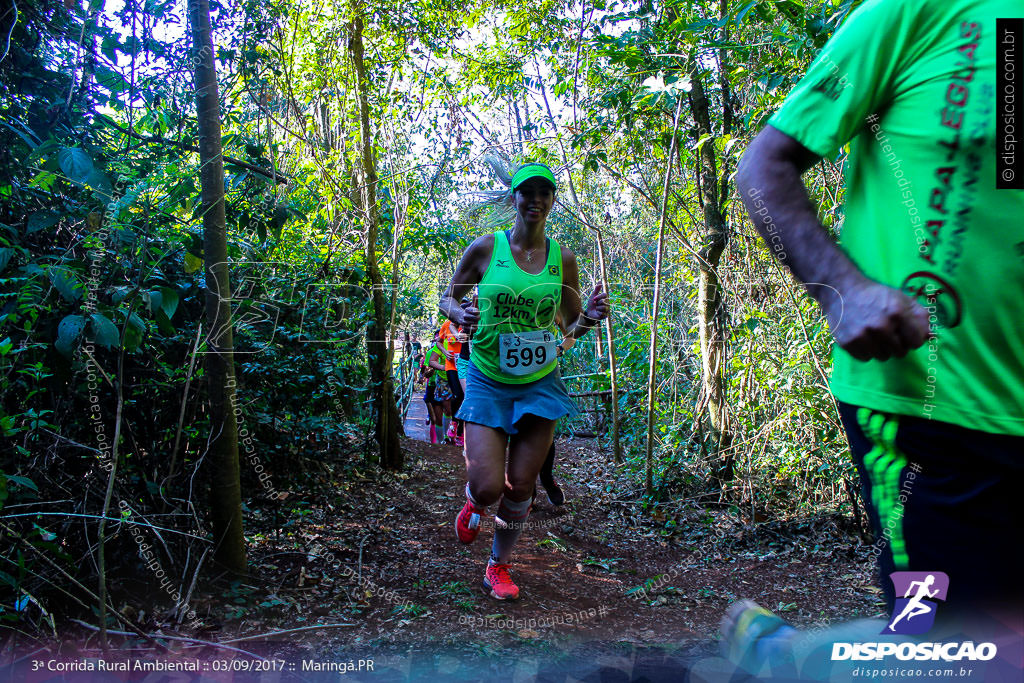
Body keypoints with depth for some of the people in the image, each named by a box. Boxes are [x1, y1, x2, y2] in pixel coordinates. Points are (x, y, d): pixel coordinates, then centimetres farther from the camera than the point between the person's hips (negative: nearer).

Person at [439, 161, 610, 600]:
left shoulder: (562, 259, 1)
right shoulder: (485, 249, -4)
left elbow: (572, 327, 9)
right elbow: (447, 297, 7)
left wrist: (589, 318, -14)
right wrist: (457, 313, -16)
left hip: (539, 383, 2)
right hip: (488, 381, -1)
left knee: (520, 486, 4)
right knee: (488, 487, -10)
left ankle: (498, 567, 29)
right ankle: (474, 503, 29)